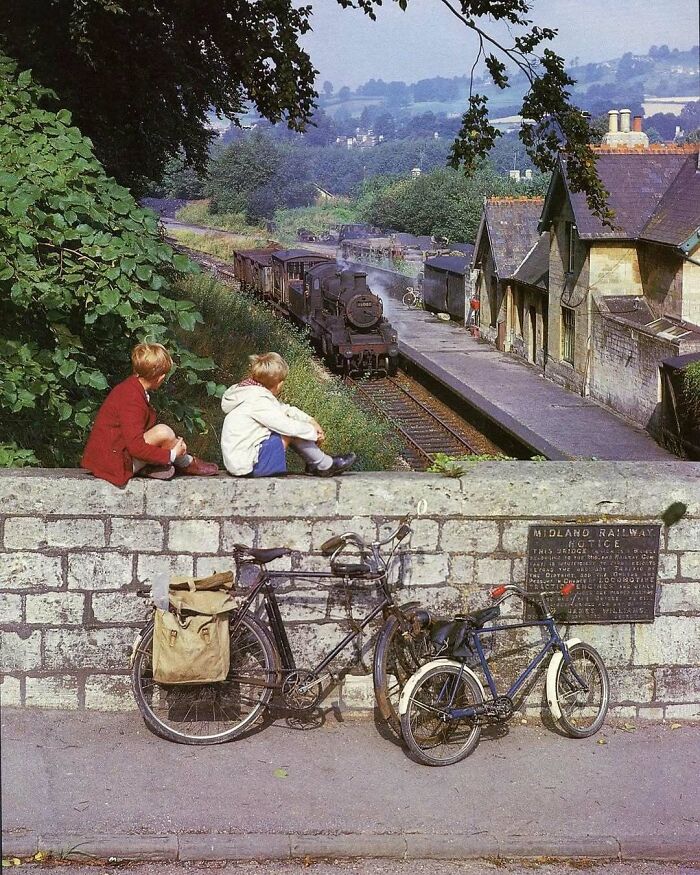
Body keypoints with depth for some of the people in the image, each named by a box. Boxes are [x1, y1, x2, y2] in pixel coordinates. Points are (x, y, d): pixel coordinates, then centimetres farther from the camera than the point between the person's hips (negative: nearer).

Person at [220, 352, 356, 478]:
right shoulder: (257, 401, -21)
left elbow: (285, 409, 16)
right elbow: (287, 426, -21)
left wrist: (311, 421, 5)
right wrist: (314, 432, -6)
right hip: (248, 466, -10)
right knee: (292, 433, -11)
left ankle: (314, 464, 18)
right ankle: (325, 466, 3)